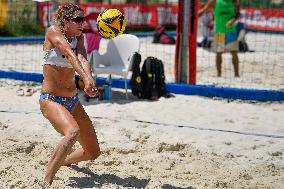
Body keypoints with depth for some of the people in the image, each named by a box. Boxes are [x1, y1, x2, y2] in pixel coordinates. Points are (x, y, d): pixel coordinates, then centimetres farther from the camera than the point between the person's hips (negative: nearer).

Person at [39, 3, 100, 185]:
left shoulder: (78, 37, 6)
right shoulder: (53, 31, -10)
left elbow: (82, 58, -15)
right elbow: (69, 54, -28)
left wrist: (90, 78, -37)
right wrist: (85, 78, -45)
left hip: (73, 101, 7)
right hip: (51, 100, -7)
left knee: (93, 152, 10)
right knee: (73, 132, -36)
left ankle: (65, 161, 42)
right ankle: (46, 181, -30)